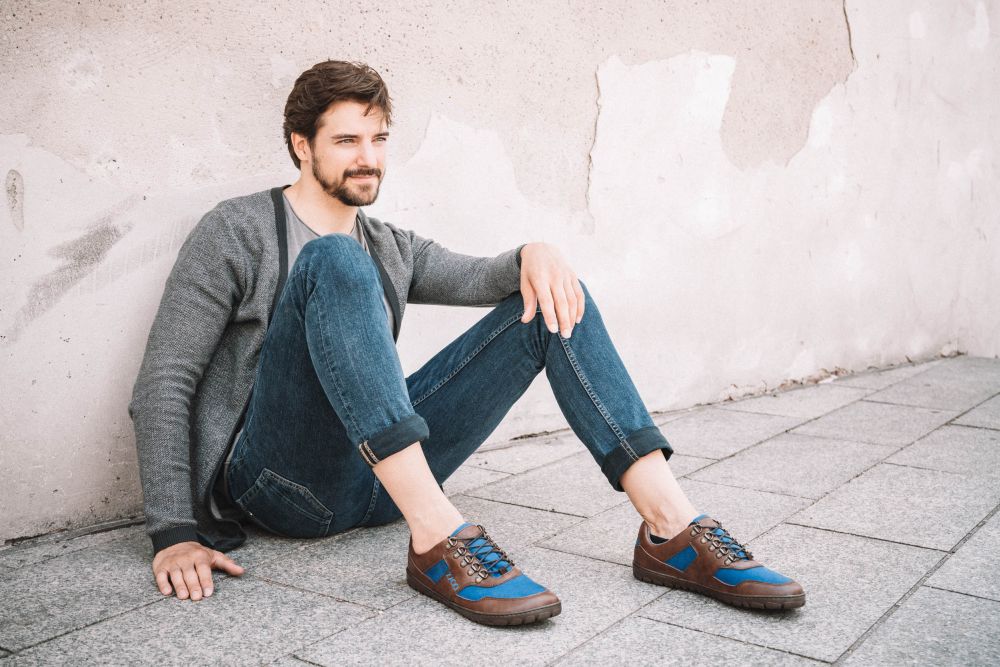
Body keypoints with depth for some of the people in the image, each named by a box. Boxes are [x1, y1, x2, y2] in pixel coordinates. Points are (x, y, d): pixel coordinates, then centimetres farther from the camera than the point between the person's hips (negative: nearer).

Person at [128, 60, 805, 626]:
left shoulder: (392, 249, 20)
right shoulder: (237, 232, 3)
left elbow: (474, 276, 2)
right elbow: (163, 384, -4)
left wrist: (533, 254, -22)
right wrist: (175, 534, -15)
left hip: (382, 480, 5)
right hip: (283, 483, -5)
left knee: (548, 300, -4)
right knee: (333, 264, -28)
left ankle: (673, 529, -19)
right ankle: (439, 539, -40)